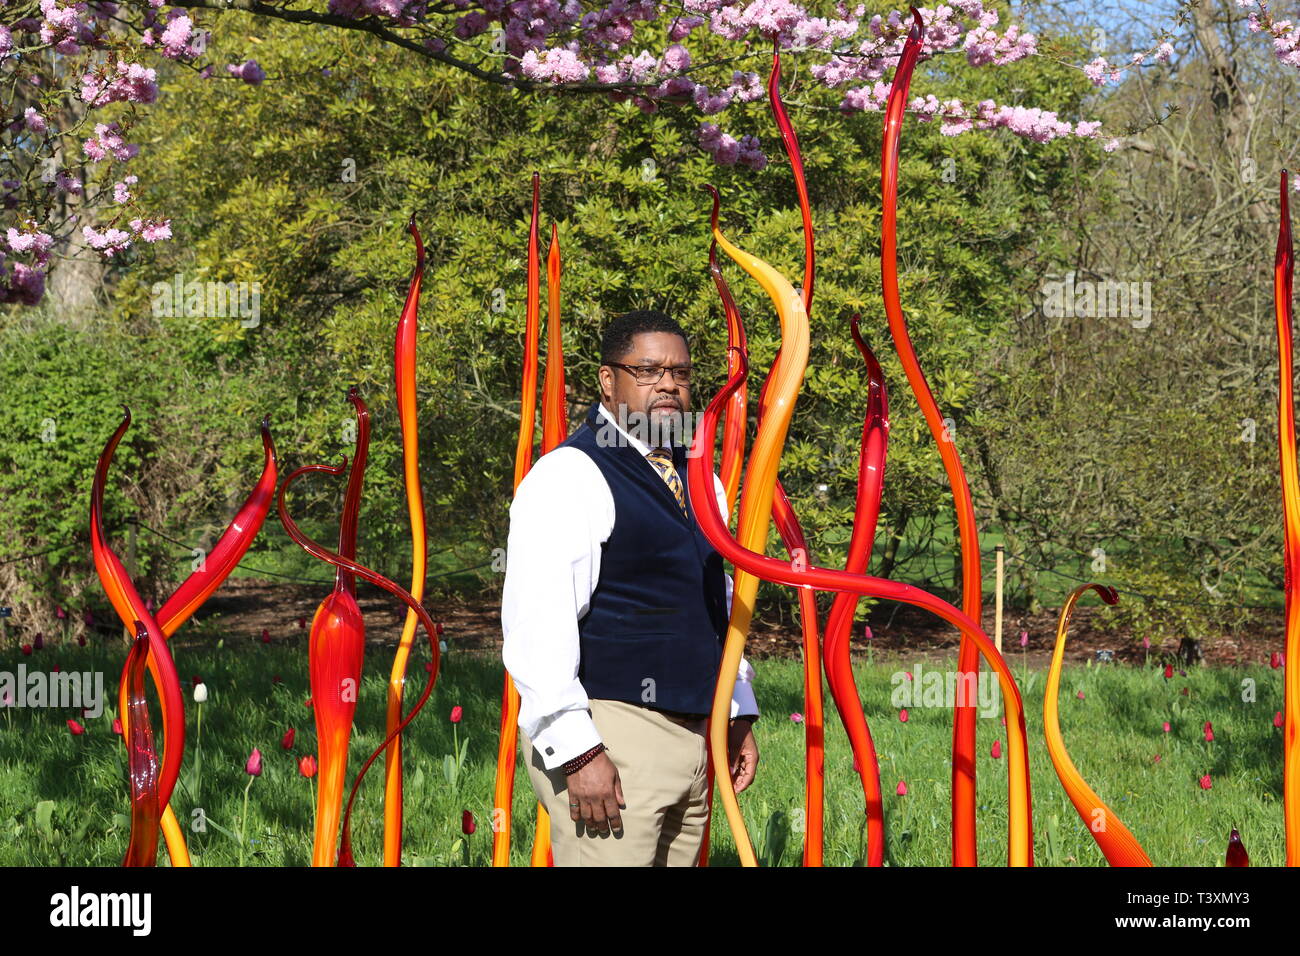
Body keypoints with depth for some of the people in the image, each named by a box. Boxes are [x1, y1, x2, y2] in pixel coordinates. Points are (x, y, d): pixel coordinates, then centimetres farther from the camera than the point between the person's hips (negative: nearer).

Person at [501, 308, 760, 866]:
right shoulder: (568, 476, -10)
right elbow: (538, 626, -17)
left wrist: (738, 716, 20)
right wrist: (576, 752, -22)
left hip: (694, 735, 8)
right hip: (608, 736, -8)